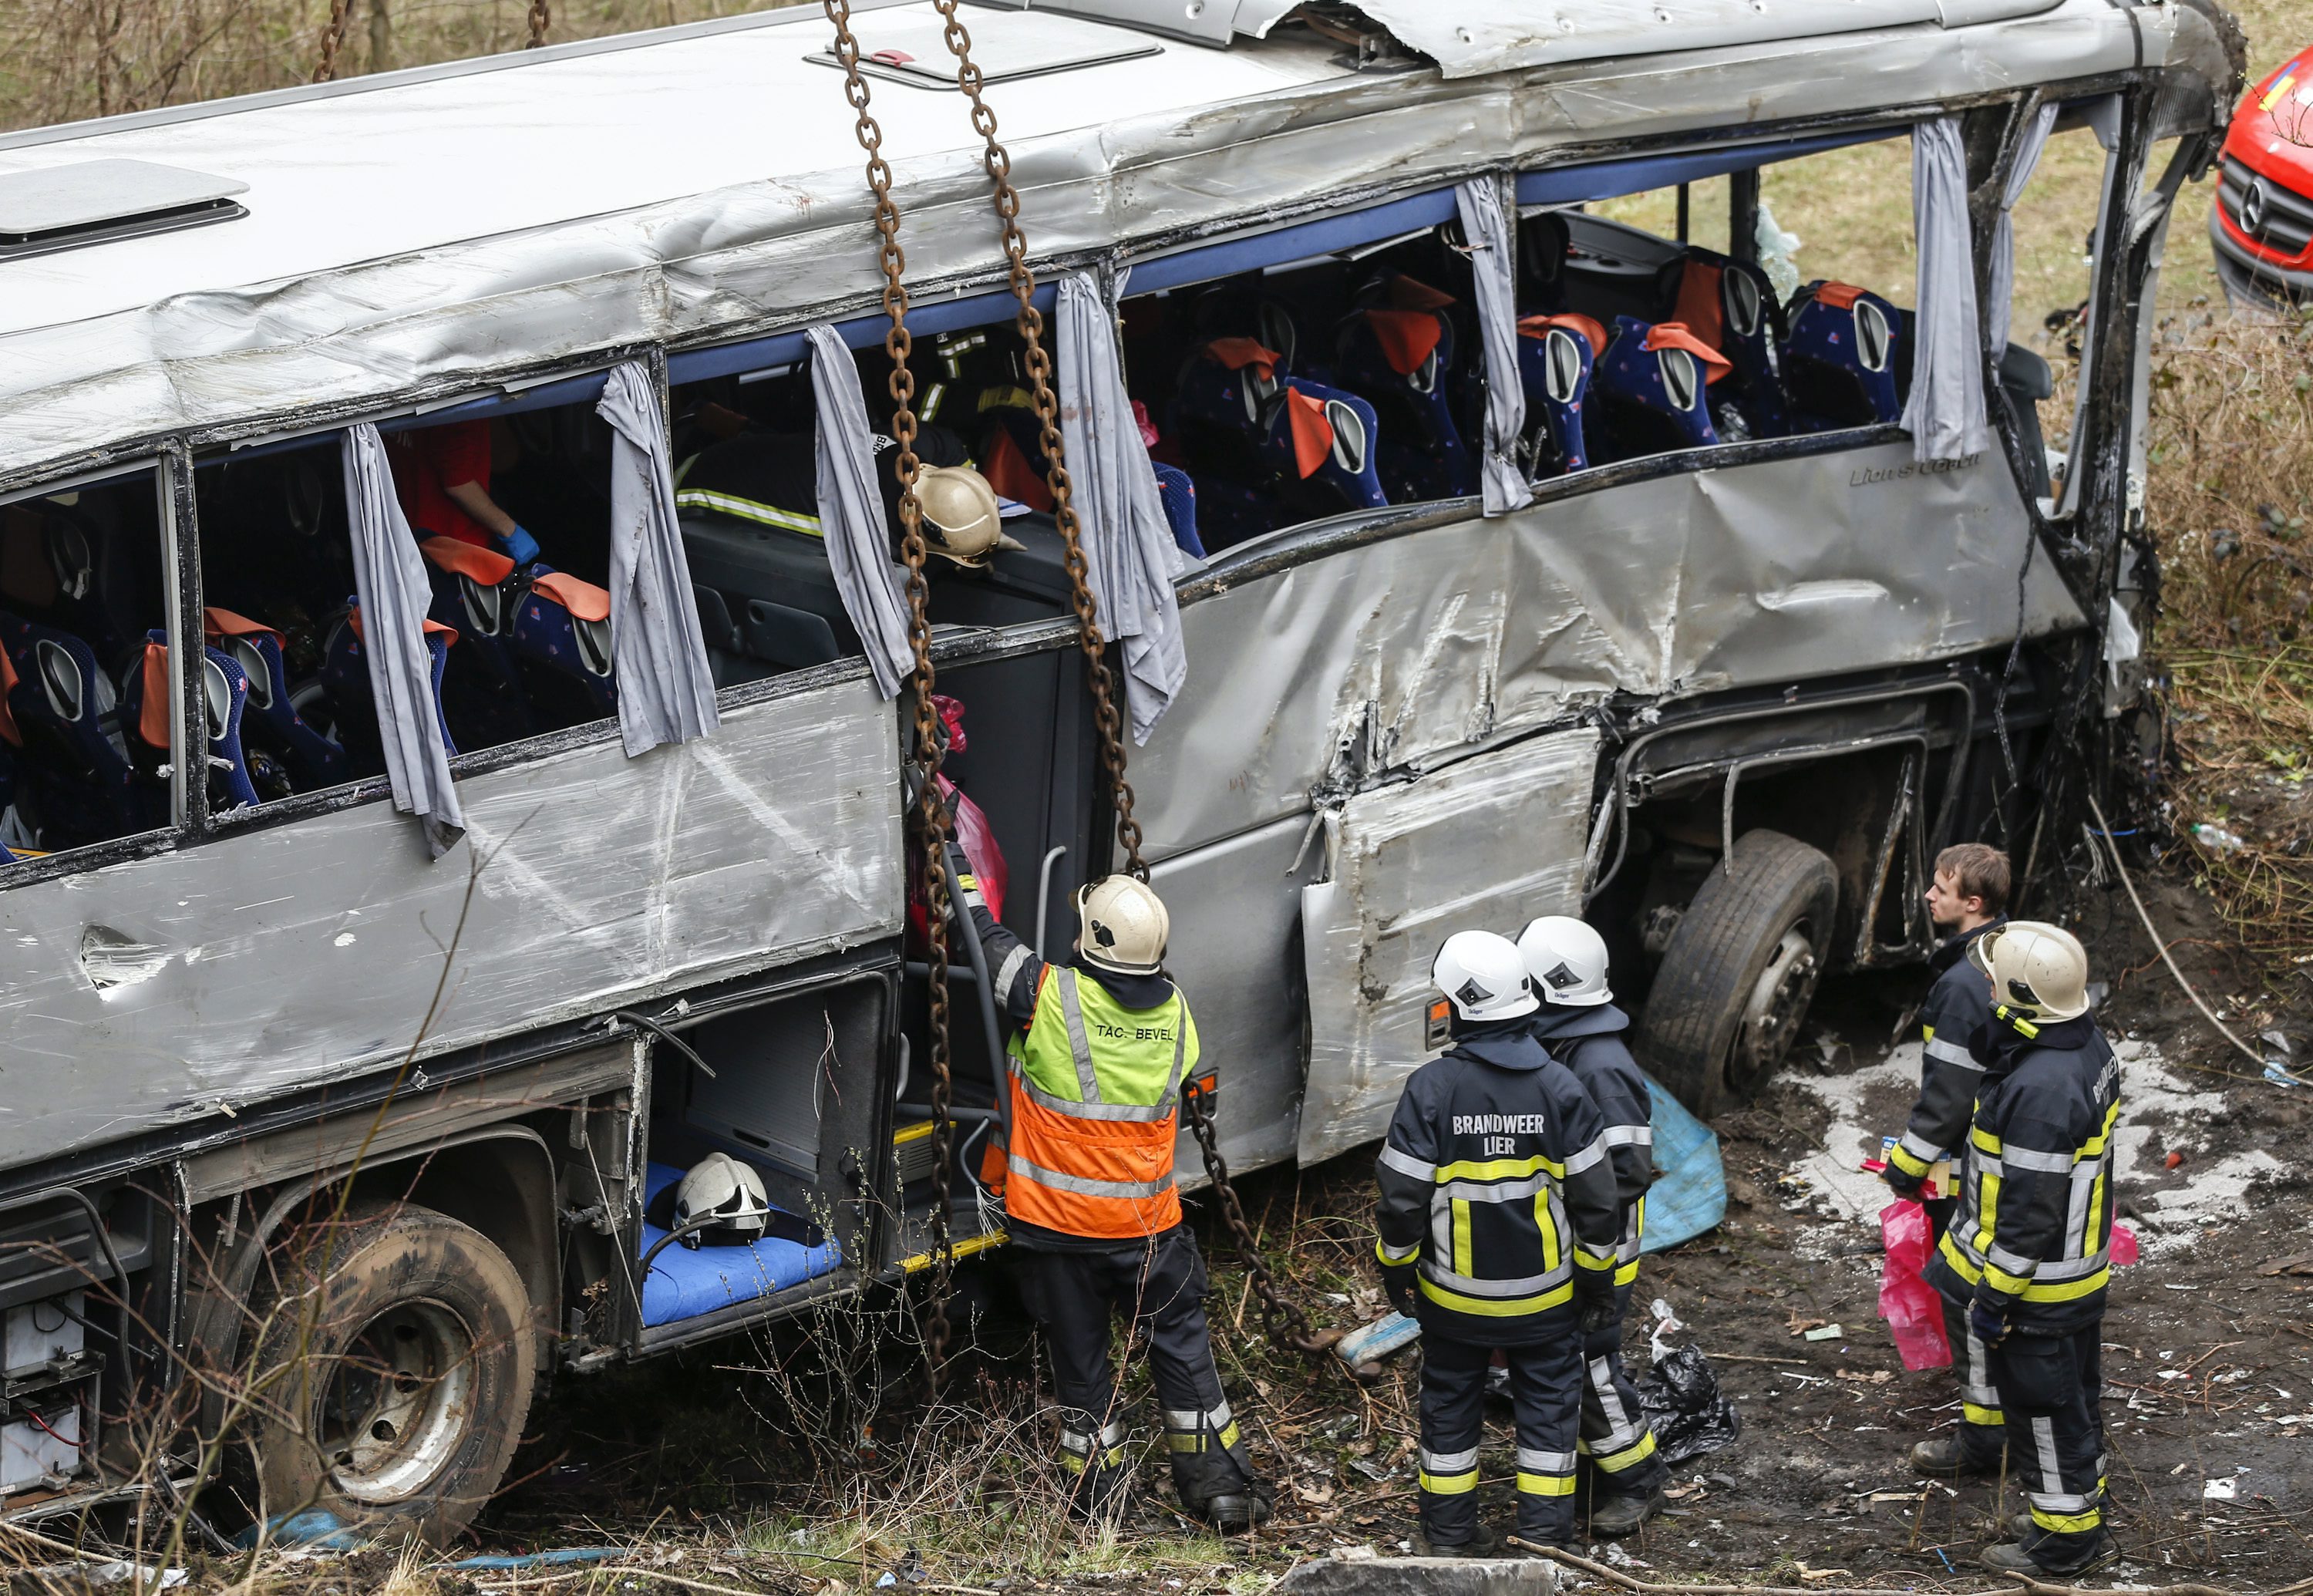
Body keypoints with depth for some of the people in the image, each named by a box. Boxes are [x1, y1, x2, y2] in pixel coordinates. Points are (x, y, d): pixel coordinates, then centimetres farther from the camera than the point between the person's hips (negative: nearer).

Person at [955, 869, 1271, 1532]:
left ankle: (1097, 1490, 20)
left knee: (1080, 1357, 11)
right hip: (1147, 1226, 3)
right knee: (1181, 1345, 15)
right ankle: (1220, 1485, 19)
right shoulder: (1174, 1013, -3)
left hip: (1058, 1223, -3)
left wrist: (955, 860, 8)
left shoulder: (1051, 997, -17)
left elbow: (983, 935, -5)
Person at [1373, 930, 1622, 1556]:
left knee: (1451, 1407, 17)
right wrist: (1598, 1280, 6)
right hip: (1543, 1293, 0)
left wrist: (1397, 1270, 6)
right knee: (1547, 1408, 13)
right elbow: (1595, 1197, -7)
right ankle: (1545, 1535, 14)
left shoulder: (1431, 1088, -16)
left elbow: (1402, 1198, -12)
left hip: (1454, 1293, 0)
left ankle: (1449, 1534, 27)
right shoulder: (1559, 1087, -12)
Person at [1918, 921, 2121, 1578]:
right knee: (2073, 1400, 23)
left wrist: (1994, 1296, -19)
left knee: (2044, 1410, 8)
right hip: (2081, 1268, 10)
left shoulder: (2041, 1087, -33)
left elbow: (2029, 1210, -28)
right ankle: (2083, 1528, 38)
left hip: (2036, 1285, -10)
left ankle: (2065, 1542, 23)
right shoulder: (2088, 1046, -2)